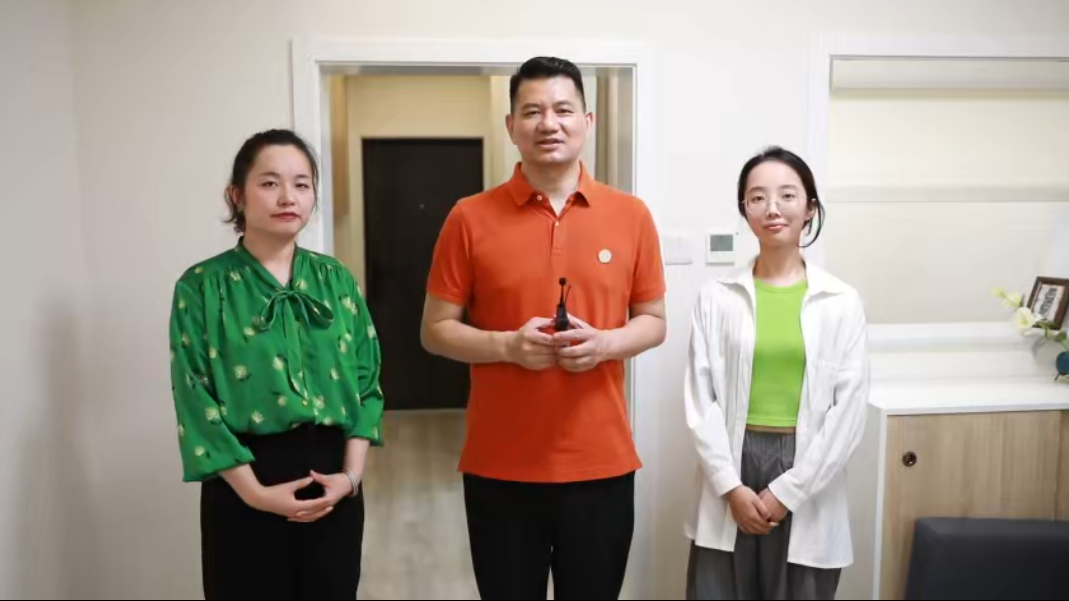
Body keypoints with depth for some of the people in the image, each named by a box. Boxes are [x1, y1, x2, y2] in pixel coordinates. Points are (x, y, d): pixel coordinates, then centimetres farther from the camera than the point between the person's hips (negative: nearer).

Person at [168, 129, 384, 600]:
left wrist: (351, 473, -7)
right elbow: (195, 402, -8)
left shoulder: (336, 280, 5)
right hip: (245, 481, -3)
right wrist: (254, 490, -13)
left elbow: (367, 380, 4)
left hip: (333, 479, 3)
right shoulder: (202, 286, -4)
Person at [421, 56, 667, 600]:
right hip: (500, 466, -1)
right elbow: (435, 330, 1)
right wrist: (507, 344, -17)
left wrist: (605, 342, -12)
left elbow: (653, 322, 9)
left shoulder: (631, 215, 2)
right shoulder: (470, 218, -2)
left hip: (601, 462, 1)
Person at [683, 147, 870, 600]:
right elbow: (701, 398, -2)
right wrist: (730, 486, -9)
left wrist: (786, 491, -8)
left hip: (807, 479, 0)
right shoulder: (717, 297, -1)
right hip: (731, 469, 0)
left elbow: (850, 408, -4)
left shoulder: (842, 302, -1)